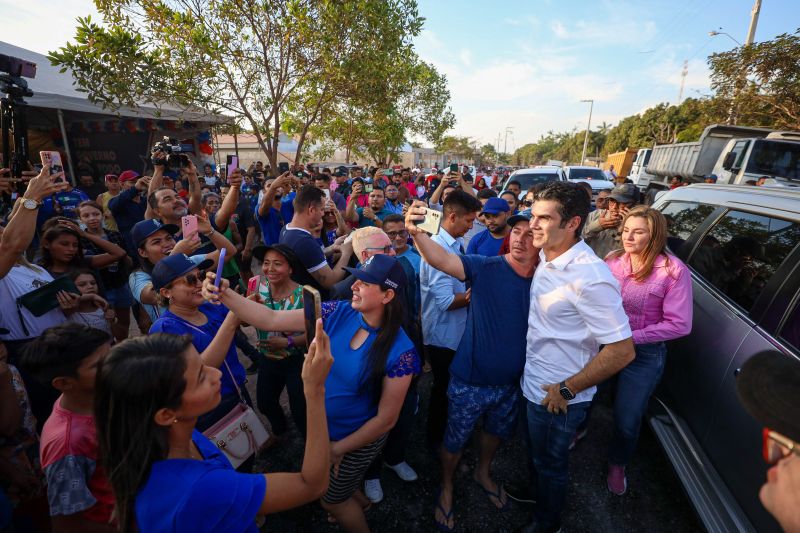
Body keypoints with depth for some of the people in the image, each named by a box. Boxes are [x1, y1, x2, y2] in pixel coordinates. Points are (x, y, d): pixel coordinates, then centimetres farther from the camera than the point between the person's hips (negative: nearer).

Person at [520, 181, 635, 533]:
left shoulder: (590, 277, -31)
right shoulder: (546, 258, -5)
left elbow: (622, 350, -27)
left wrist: (567, 390, -20)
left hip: (557, 396, -7)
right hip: (533, 382, 7)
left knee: (550, 461, 20)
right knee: (536, 450, 31)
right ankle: (536, 490, 59)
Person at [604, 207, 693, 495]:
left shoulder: (673, 270, -17)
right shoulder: (613, 260, -8)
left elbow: (679, 324, -18)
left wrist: (631, 337, -21)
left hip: (644, 354, -2)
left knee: (627, 420, 14)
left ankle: (617, 464, 45)